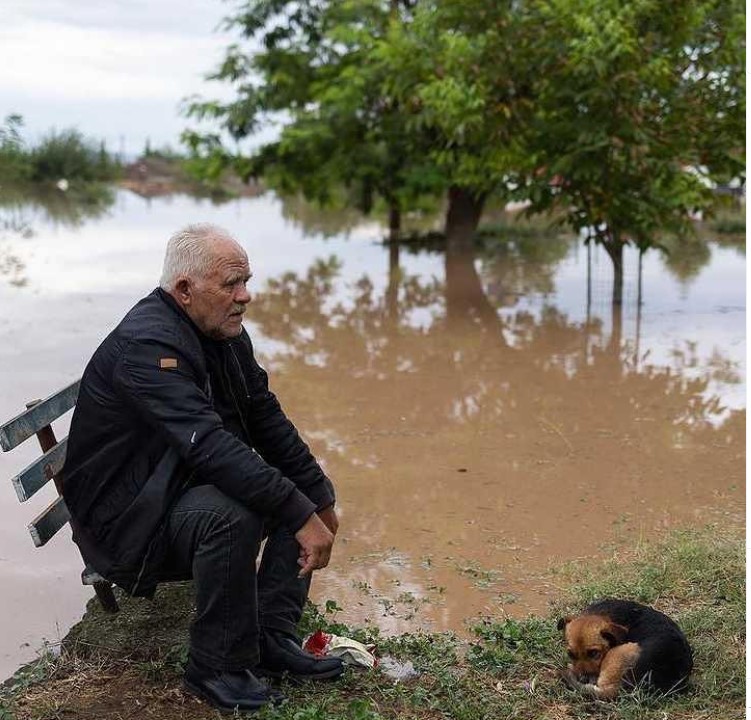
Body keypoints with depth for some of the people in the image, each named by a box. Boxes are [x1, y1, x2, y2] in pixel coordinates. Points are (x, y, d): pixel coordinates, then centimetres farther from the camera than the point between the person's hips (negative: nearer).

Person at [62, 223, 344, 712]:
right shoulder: (146, 345, -27)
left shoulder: (226, 333, 3)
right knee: (231, 514, -35)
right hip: (126, 516, -9)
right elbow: (211, 445, -37)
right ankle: (218, 667, -15)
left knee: (301, 490, 2)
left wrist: (319, 497, 0)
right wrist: (301, 514, -37)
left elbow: (267, 419, 7)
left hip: (189, 485, 10)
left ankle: (272, 636, 2)